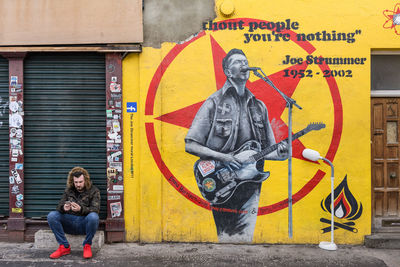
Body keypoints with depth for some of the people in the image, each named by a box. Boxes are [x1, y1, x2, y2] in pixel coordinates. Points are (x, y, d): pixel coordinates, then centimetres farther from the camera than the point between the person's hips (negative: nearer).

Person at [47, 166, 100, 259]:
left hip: (85, 222, -3)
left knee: (93, 216, -37)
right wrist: (63, 208, -19)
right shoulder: (68, 190, 12)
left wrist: (81, 209, -30)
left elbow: (95, 209, -10)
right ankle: (64, 247, -12)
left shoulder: (94, 191, 1)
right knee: (51, 216, -20)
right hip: (69, 222, 3)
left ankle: (87, 245, -12)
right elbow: (59, 206, 7)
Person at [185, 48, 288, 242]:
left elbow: (267, 151, 17)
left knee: (245, 238, 9)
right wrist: (221, 156, -16)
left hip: (250, 184, 4)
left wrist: (279, 152, -6)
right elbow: (190, 145, -5)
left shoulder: (259, 106, 13)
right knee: (228, 237, 2)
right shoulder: (214, 103, -2)